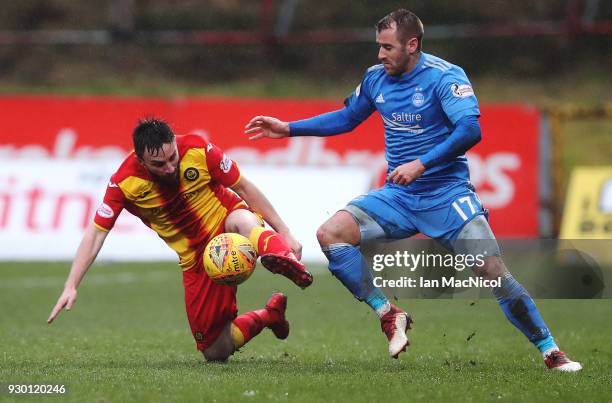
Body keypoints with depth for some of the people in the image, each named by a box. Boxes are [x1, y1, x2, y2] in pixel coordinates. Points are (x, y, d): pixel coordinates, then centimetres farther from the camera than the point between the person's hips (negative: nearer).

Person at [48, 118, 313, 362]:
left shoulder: (199, 151, -18)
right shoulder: (125, 182, -17)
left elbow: (243, 187, -6)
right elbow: (96, 233, -11)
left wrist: (284, 233, -5)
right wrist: (71, 287, -19)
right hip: (196, 258, 2)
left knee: (244, 221, -41)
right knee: (215, 352, -1)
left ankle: (283, 258, -71)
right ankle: (269, 315, 26)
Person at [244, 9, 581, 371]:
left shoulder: (445, 76, -13)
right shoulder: (376, 78, 6)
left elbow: (470, 130, -25)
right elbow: (347, 118, 23)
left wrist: (421, 164, -32)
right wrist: (288, 129, 18)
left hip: (447, 195, -5)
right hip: (398, 198, 5)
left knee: (493, 271, -18)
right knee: (330, 234, -15)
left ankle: (550, 351, -3)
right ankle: (389, 315, -8)